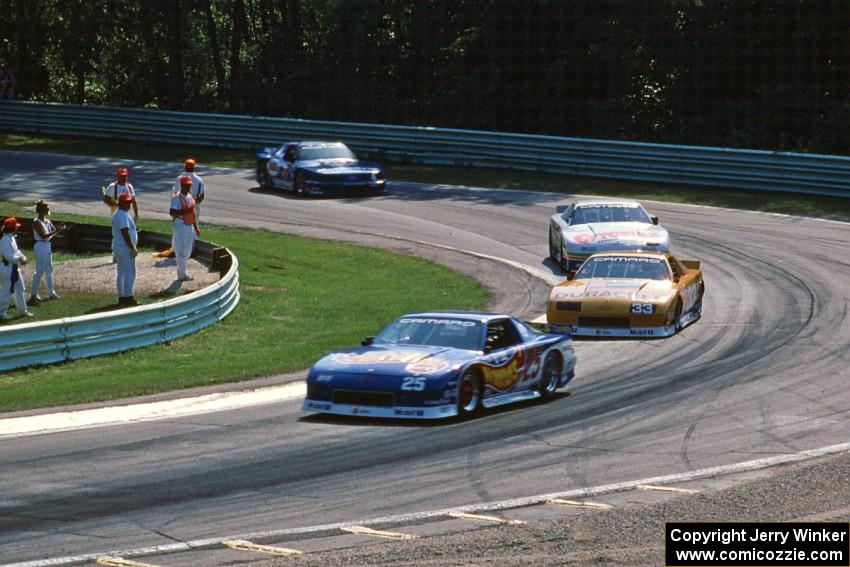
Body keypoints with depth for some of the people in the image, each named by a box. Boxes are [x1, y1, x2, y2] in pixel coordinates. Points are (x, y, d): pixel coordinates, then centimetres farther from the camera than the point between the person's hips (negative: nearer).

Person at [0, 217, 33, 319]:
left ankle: (22, 310, 25)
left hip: (14, 267, 10)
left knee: (20, 289, 16)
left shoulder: (12, 238, 10)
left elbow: (16, 250, 18)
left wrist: (22, 256, -1)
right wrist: (19, 259, -21)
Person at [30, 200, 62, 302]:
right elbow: (43, 235, -24)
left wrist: (58, 229, -9)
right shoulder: (36, 222, -16)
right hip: (40, 246, -9)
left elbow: (53, 230, 12)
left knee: (49, 270, 14)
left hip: (48, 246, 9)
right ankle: (33, 294, 1)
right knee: (40, 271, -5)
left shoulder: (47, 221, 9)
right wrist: (55, 231, -29)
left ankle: (51, 292, 22)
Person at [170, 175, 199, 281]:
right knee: (181, 250, -5)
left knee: (188, 250, 14)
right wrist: (184, 211, -35)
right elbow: (172, 212, -24)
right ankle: (182, 274, -3)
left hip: (190, 226, 9)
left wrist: (196, 227, 20)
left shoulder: (190, 197, 13)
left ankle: (181, 271, 25)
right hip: (180, 226, -9)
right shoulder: (176, 198, -13)